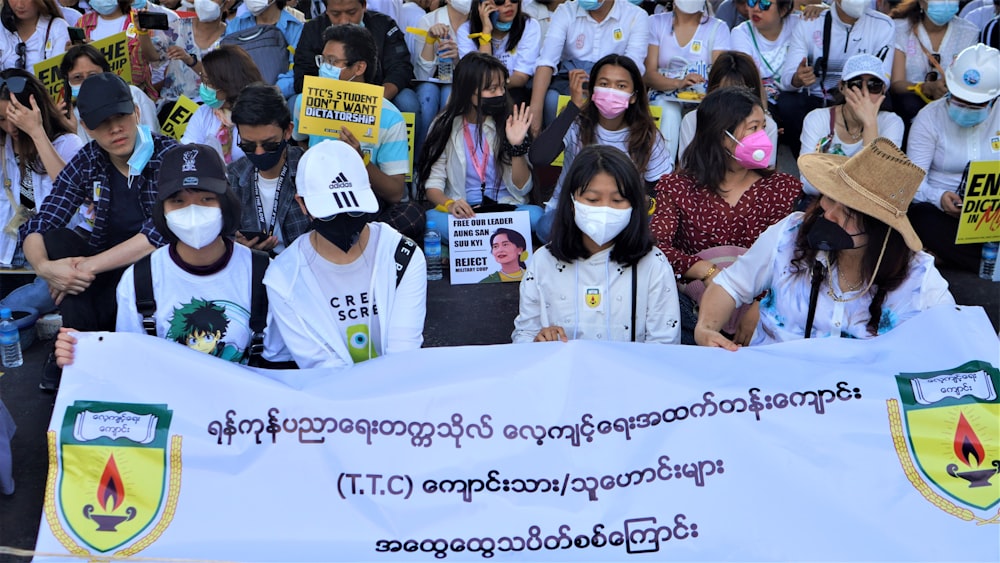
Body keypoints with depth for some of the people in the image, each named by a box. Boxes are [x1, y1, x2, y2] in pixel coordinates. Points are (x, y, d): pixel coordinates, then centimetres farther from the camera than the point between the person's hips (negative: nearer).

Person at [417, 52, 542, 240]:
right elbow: (432, 183, -2)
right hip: (463, 210, 0)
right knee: (431, 218, -34)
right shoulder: (445, 126, 4)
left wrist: (517, 146, -12)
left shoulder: (508, 124, 4)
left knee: (535, 215, -32)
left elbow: (521, 189, 3)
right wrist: (449, 204, -23)